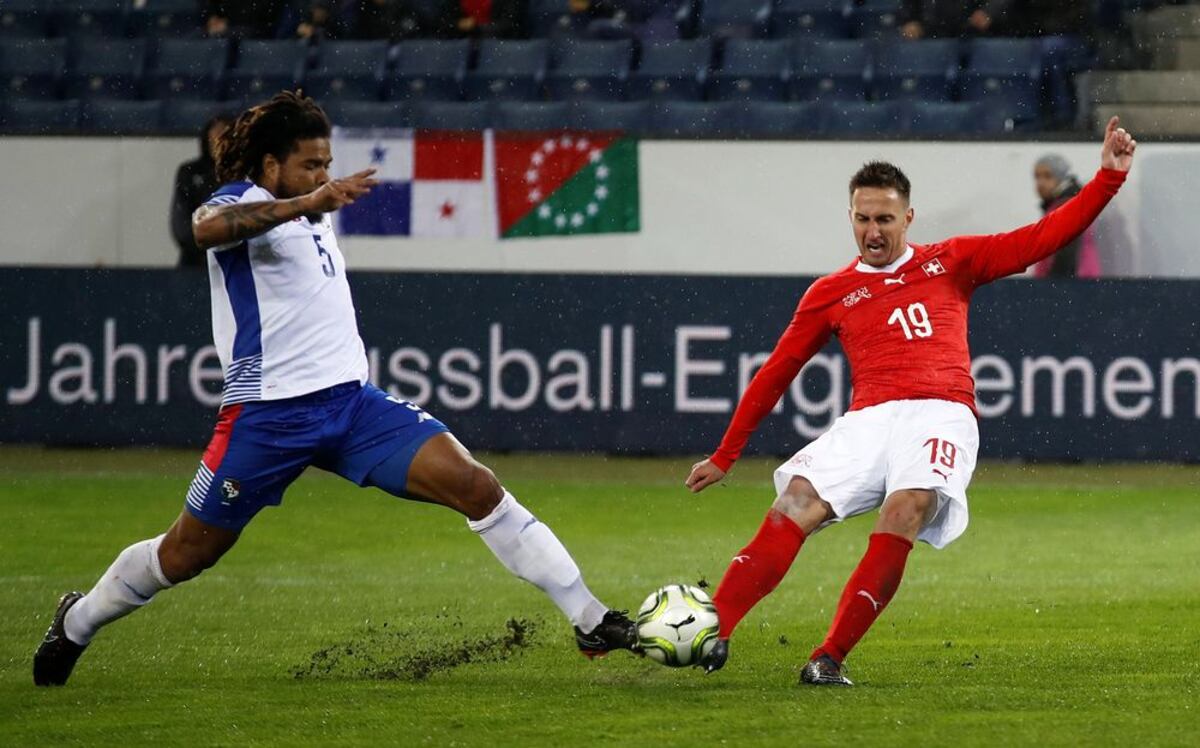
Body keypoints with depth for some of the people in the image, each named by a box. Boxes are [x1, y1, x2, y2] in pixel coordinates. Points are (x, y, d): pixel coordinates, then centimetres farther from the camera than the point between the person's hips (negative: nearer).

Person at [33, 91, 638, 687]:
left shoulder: (309, 215, 17)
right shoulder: (243, 203, -8)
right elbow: (208, 228, -36)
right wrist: (306, 204, -45)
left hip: (350, 401, 6)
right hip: (269, 413, -6)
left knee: (475, 487, -10)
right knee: (187, 554, 7)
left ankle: (589, 621, -8)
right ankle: (78, 622, 34)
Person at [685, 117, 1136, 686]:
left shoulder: (951, 263, 18)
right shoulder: (830, 294, 19)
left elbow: (1043, 238, 16)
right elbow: (777, 372, 24)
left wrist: (1109, 178, 7)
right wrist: (724, 457, 24)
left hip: (942, 416, -2)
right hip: (870, 420, 2)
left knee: (906, 509, -31)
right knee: (797, 503, -24)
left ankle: (830, 658, -33)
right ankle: (714, 631, -35)